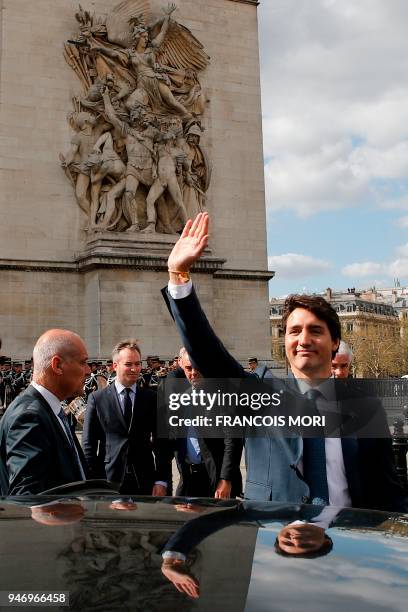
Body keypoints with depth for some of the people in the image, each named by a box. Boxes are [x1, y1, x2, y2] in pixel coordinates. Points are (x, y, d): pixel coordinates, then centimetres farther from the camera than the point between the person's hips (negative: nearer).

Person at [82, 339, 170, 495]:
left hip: (144, 481, 1)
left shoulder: (151, 398, 4)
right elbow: (89, 444, 1)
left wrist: (161, 480, -3)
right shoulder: (97, 399, 0)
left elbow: (161, 442, 4)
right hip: (109, 479, -1)